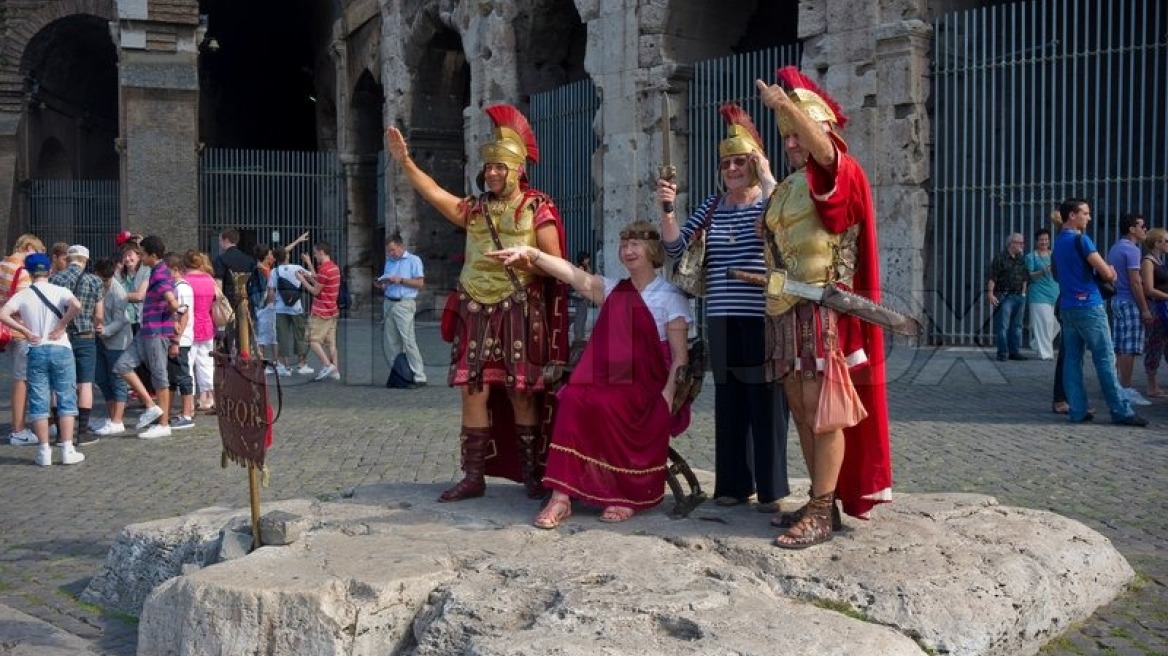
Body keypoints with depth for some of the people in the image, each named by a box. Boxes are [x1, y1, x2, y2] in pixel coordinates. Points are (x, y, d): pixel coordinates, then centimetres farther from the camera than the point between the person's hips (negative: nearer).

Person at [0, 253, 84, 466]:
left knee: (39, 401, 7)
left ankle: (44, 451, 7)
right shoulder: (60, 291, -2)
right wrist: (61, 326, -9)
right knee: (66, 399, 5)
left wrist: (25, 331, -5)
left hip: (35, 351, 1)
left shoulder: (22, 295, 1)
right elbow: (76, 306, -21)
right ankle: (67, 450, 2)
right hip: (60, 349, -1)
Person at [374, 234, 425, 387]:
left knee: (408, 341, -11)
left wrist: (401, 280, -13)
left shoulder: (413, 260, 2)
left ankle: (419, 377, -9)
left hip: (404, 304, -7)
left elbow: (420, 283, -5)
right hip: (388, 303, 7)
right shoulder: (389, 262, 20)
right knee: (389, 343, 3)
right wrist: (380, 285, 4)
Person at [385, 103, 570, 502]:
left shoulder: (537, 208, 1)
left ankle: (531, 474, 12)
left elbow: (556, 263, -2)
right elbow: (434, 194, -1)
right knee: (473, 391, 1)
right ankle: (473, 476, 8)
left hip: (520, 313, -4)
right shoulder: (474, 209, 12)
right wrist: (404, 162, -11)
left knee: (521, 394, 1)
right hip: (477, 313, 4)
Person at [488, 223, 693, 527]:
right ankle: (562, 496, -31)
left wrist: (666, 400, -18)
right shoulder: (613, 290, 17)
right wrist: (532, 254, -16)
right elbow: (575, 276, 0)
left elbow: (680, 357, -3)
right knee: (572, 398, -27)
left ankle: (628, 494, -17)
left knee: (602, 405, -32)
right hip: (613, 384, 4)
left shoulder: (671, 298, 4)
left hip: (650, 390, -4)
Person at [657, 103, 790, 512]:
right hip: (722, 321, 5)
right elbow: (676, 248, 8)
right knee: (729, 402, 9)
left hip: (763, 320, -5)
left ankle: (770, 488, 7)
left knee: (765, 402, -2)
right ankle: (734, 483, 18)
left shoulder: (770, 200, 0)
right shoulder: (712, 207, 12)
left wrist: (766, 176, -17)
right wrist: (666, 209, -7)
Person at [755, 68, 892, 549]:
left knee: (821, 409, -10)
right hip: (787, 309, 8)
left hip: (824, 306, -8)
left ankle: (822, 514, -7)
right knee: (800, 409, 8)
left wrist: (784, 103, -25)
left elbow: (824, 149, -27)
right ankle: (821, 501, 15)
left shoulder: (839, 175, -4)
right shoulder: (785, 189, 20)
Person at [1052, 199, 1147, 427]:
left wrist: (1107, 272, 10)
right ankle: (1120, 411, -3)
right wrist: (1110, 272, 9)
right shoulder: (1081, 239, -12)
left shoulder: (1059, 242, 14)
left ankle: (1077, 410, 4)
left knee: (1071, 359, 5)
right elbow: (1106, 273, -13)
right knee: (1105, 359, -5)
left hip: (1067, 307, 8)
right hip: (1088, 307, -8)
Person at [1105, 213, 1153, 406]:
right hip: (1130, 303, -10)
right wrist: (1145, 309, -15)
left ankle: (1117, 385, 16)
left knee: (1119, 347, 12)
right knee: (1129, 349, -7)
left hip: (1117, 300, 10)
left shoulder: (1115, 248, 16)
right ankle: (1126, 390, -7)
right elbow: (1135, 283, -18)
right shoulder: (1131, 249, -13)